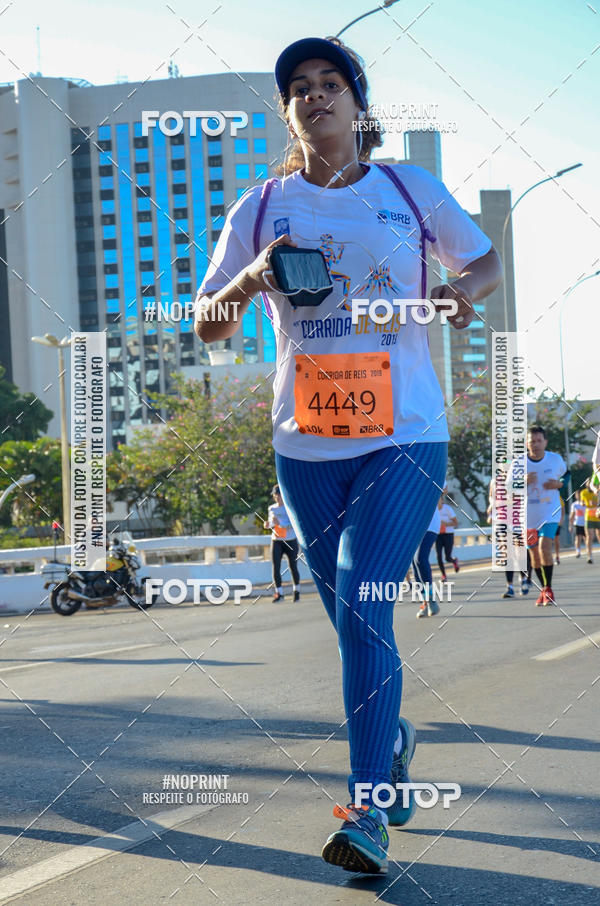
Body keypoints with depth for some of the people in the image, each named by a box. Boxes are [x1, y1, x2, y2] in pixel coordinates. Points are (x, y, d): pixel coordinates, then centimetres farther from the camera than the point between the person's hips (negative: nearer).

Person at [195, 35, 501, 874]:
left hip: (405, 436, -2)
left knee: (363, 606, -17)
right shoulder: (262, 209, 5)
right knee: (354, 619, 11)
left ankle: (368, 810, -12)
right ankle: (393, 736, 40)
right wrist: (252, 278, -15)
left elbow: (486, 260, 17)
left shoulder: (412, 190, 5)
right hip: (306, 446, 3)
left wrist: (463, 290, -6)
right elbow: (208, 325, 6)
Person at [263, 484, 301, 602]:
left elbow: (294, 524, -17)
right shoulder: (272, 508, 8)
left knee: (293, 568, 6)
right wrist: (267, 524, -2)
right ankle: (279, 594, -5)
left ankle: (297, 591, 26)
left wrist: (280, 523, -30)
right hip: (276, 541, 3)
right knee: (276, 568, -9)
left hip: (291, 541, -3)